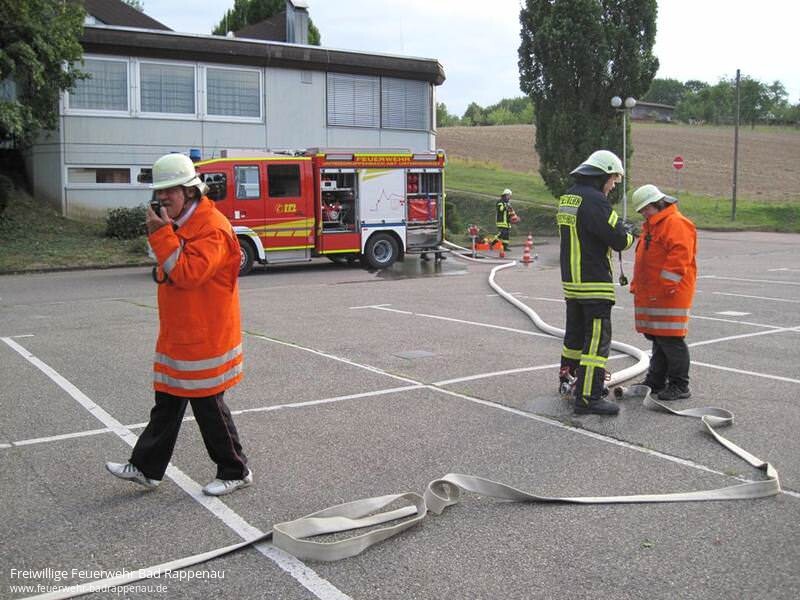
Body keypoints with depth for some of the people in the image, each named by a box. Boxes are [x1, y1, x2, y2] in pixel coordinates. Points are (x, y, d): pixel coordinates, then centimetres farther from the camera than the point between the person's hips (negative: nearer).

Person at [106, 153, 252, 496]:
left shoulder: (212, 228, -19)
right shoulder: (177, 225, 12)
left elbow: (188, 274, -28)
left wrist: (161, 235, -26)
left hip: (204, 338, -9)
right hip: (178, 336, 9)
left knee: (208, 407, 1)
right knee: (167, 403, 16)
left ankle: (235, 472, 17)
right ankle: (146, 468, 27)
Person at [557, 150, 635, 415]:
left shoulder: (567, 198, 11)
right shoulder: (594, 200, -18)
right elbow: (618, 239, -19)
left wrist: (618, 227, 11)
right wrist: (631, 234, 3)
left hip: (571, 281, 9)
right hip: (594, 283, -9)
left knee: (576, 332, 22)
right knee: (597, 338, -6)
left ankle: (568, 378, 36)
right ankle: (587, 398, -6)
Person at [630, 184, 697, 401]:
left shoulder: (676, 223, -12)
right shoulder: (651, 226, 21)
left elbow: (680, 256, -22)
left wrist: (665, 285, -22)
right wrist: (637, 285, 23)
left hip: (669, 296, -10)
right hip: (650, 296, 10)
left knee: (671, 340, -7)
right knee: (657, 338, 15)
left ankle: (679, 386, 0)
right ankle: (656, 381, 23)